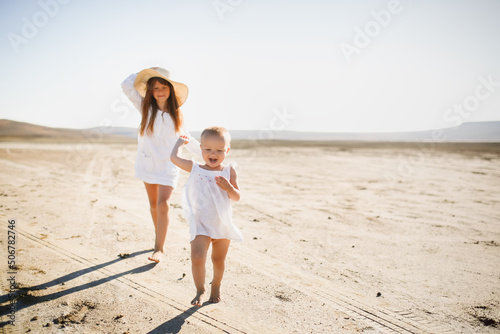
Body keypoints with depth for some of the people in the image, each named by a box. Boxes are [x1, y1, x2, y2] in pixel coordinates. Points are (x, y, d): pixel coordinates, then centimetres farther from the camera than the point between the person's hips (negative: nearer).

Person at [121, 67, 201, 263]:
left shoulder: (175, 114, 3)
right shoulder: (146, 107, 0)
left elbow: (184, 136, 15)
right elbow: (127, 85, -9)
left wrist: (203, 151, 15)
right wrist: (145, 73, -1)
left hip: (168, 164, -1)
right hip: (148, 162, 1)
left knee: (163, 204, -13)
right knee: (153, 204, 11)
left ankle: (159, 248, -6)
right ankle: (159, 236, 32)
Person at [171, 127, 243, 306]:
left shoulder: (229, 171, -3)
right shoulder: (195, 168, -3)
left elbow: (237, 197, -3)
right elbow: (174, 157, -3)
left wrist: (228, 187, -24)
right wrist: (181, 142, 14)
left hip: (223, 225, 1)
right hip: (201, 224, -1)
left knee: (219, 260, 16)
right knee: (197, 258, -13)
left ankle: (216, 286, 42)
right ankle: (200, 291, 10)